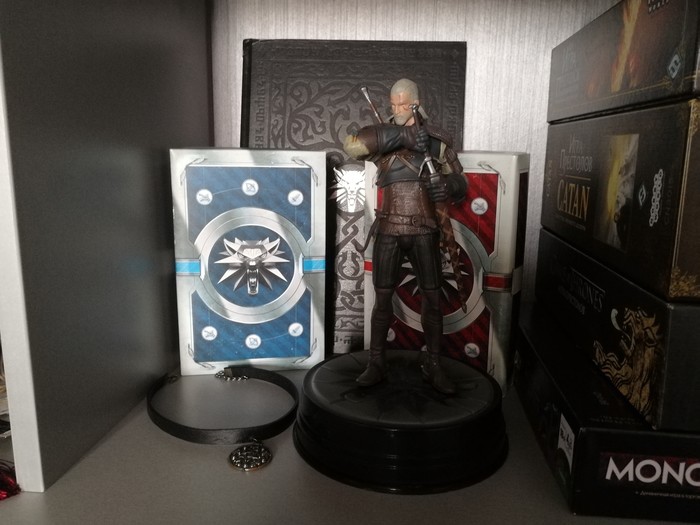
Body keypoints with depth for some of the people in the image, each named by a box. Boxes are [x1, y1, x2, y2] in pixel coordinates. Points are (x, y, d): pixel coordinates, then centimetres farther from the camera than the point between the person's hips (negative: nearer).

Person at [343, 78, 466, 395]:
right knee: (382, 298, 4)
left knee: (432, 299, 3)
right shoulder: (382, 136, 2)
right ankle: (376, 363, 17)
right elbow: (351, 145, -21)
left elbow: (461, 186, 6)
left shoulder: (437, 140, 4)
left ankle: (433, 366, 17)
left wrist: (447, 186, -20)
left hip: (424, 231, 1)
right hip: (389, 231, 0)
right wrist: (402, 136, -28)